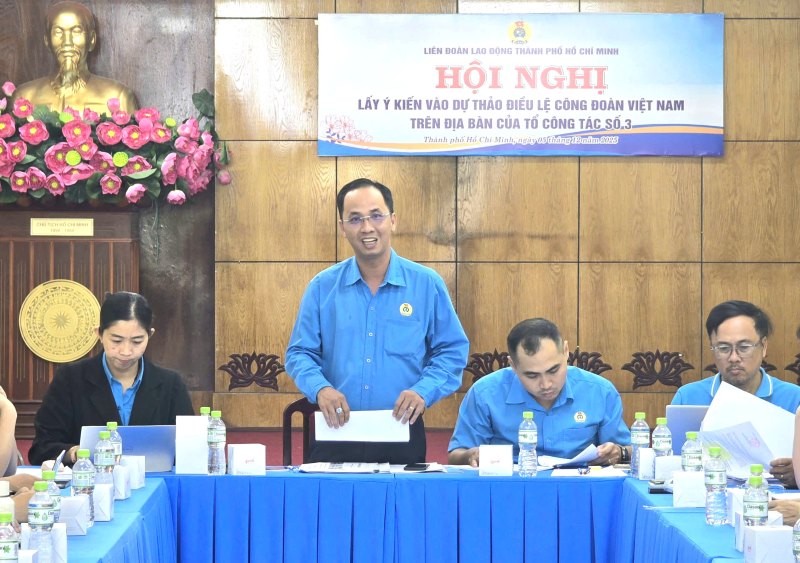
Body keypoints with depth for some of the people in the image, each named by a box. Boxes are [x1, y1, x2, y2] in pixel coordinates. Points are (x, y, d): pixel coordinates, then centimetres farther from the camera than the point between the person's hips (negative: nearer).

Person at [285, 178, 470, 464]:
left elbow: (452, 351, 4)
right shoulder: (322, 287, 4)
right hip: (336, 433, 0)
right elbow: (299, 353, 7)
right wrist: (320, 388, -14)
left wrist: (423, 391, -13)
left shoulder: (427, 284, 1)